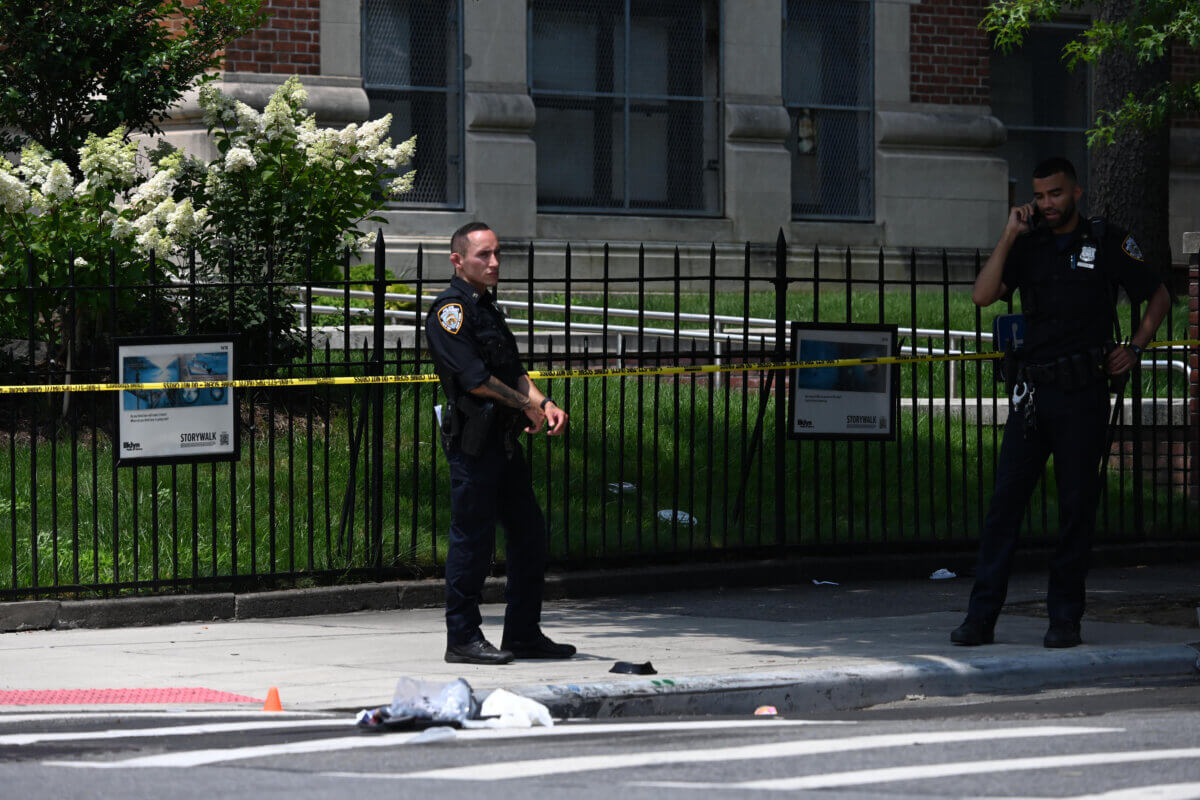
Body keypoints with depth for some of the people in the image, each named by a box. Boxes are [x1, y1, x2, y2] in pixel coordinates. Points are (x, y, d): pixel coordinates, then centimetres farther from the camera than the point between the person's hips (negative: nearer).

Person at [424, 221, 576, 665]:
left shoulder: (487, 308, 20)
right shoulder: (451, 310, -11)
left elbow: (513, 371, 21)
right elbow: (474, 377, -19)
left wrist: (546, 404, 3)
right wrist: (527, 405, -9)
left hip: (504, 441, 10)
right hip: (473, 440, -10)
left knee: (529, 532, 10)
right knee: (473, 537, -5)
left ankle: (524, 634, 17)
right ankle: (462, 639, 2)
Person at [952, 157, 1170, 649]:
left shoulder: (1108, 243, 3)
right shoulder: (1027, 245, 10)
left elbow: (1158, 296, 13)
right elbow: (983, 295, -3)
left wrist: (1133, 350, 3)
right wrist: (1009, 235, -5)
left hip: (1083, 394, -3)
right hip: (1032, 394, 3)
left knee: (1076, 506, 1)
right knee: (1005, 500, -2)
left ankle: (1066, 617, 8)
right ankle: (981, 617, -3)